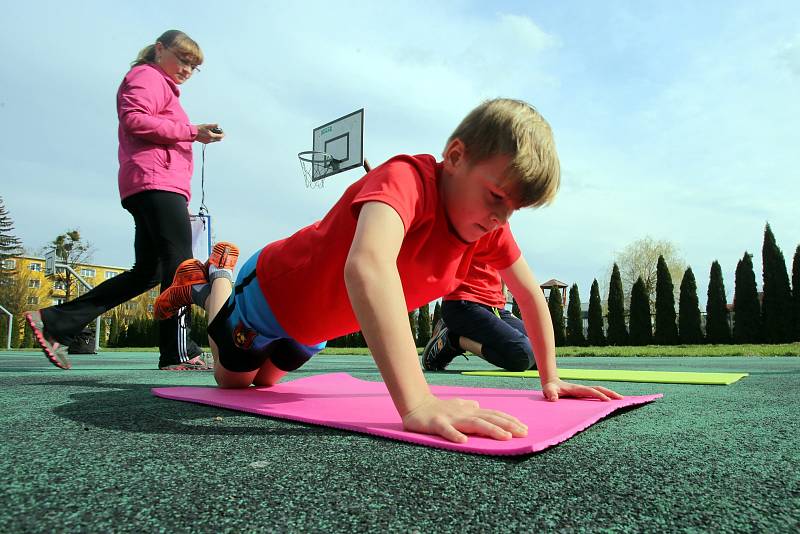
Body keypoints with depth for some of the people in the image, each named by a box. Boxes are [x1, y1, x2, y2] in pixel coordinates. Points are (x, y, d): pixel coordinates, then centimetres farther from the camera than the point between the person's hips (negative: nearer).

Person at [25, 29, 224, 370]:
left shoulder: (161, 86, 36)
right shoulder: (147, 76, 6)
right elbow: (135, 120, -13)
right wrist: (192, 131, -15)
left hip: (154, 188, 10)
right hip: (157, 182, -10)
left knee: (148, 271, 5)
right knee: (179, 263, -16)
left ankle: (55, 322, 6)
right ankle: (180, 352, -18)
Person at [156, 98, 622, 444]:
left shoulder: (488, 221, -17)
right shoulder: (407, 178, -40)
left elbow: (531, 294, -4)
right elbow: (367, 265, -60)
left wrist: (550, 378, -4)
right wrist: (419, 403, -67)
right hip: (273, 288, -6)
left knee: (264, 382, 30)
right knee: (232, 380, 21)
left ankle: (222, 277, 49)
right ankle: (214, 282, 40)